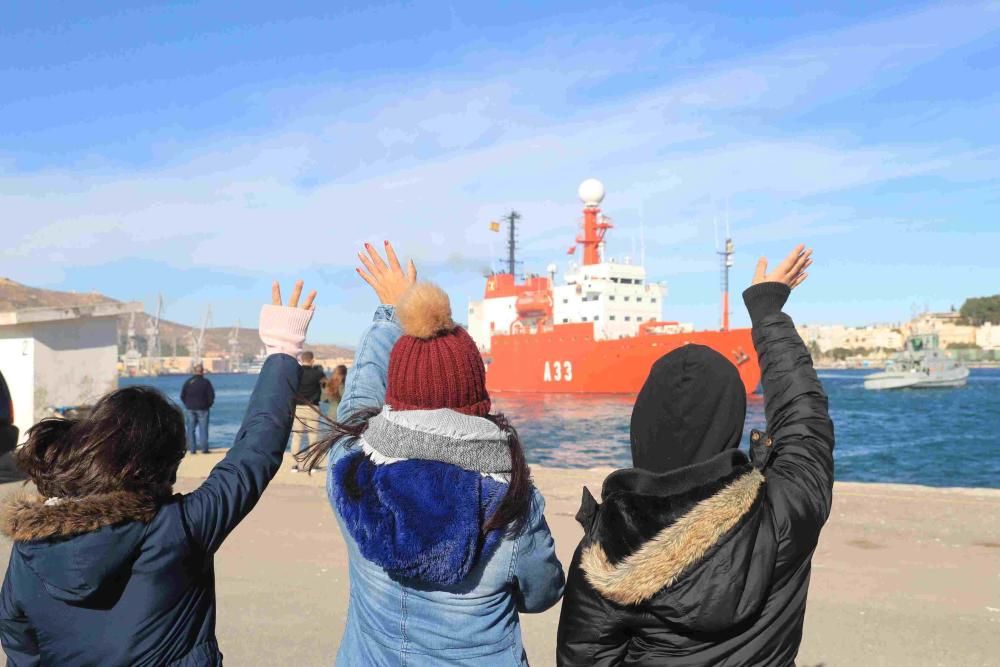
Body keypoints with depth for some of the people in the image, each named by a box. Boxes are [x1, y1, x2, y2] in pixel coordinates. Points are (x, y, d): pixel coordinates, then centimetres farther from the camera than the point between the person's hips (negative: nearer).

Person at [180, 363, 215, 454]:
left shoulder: (188, 382, 2)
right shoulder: (206, 382, -7)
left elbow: (182, 395, 3)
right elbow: (211, 395, -10)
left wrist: (187, 404, 13)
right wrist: (208, 404, 5)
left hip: (191, 408, 3)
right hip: (202, 409, -3)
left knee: (191, 429, 7)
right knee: (203, 428, 1)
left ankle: (192, 449, 5)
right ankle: (204, 449, -2)